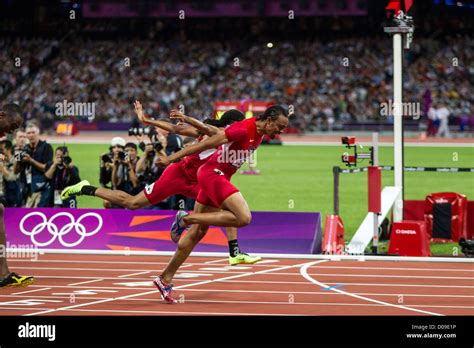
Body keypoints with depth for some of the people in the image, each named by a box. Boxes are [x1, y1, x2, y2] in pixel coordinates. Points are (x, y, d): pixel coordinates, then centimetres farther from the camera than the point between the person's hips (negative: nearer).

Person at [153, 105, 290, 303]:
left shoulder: (259, 134, 8)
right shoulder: (244, 129, -20)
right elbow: (208, 143, -19)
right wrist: (174, 157, -17)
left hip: (219, 176, 10)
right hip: (213, 173, -10)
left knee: (197, 233, 11)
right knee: (244, 218, -22)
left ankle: (165, 279, 15)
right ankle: (187, 218, -14)